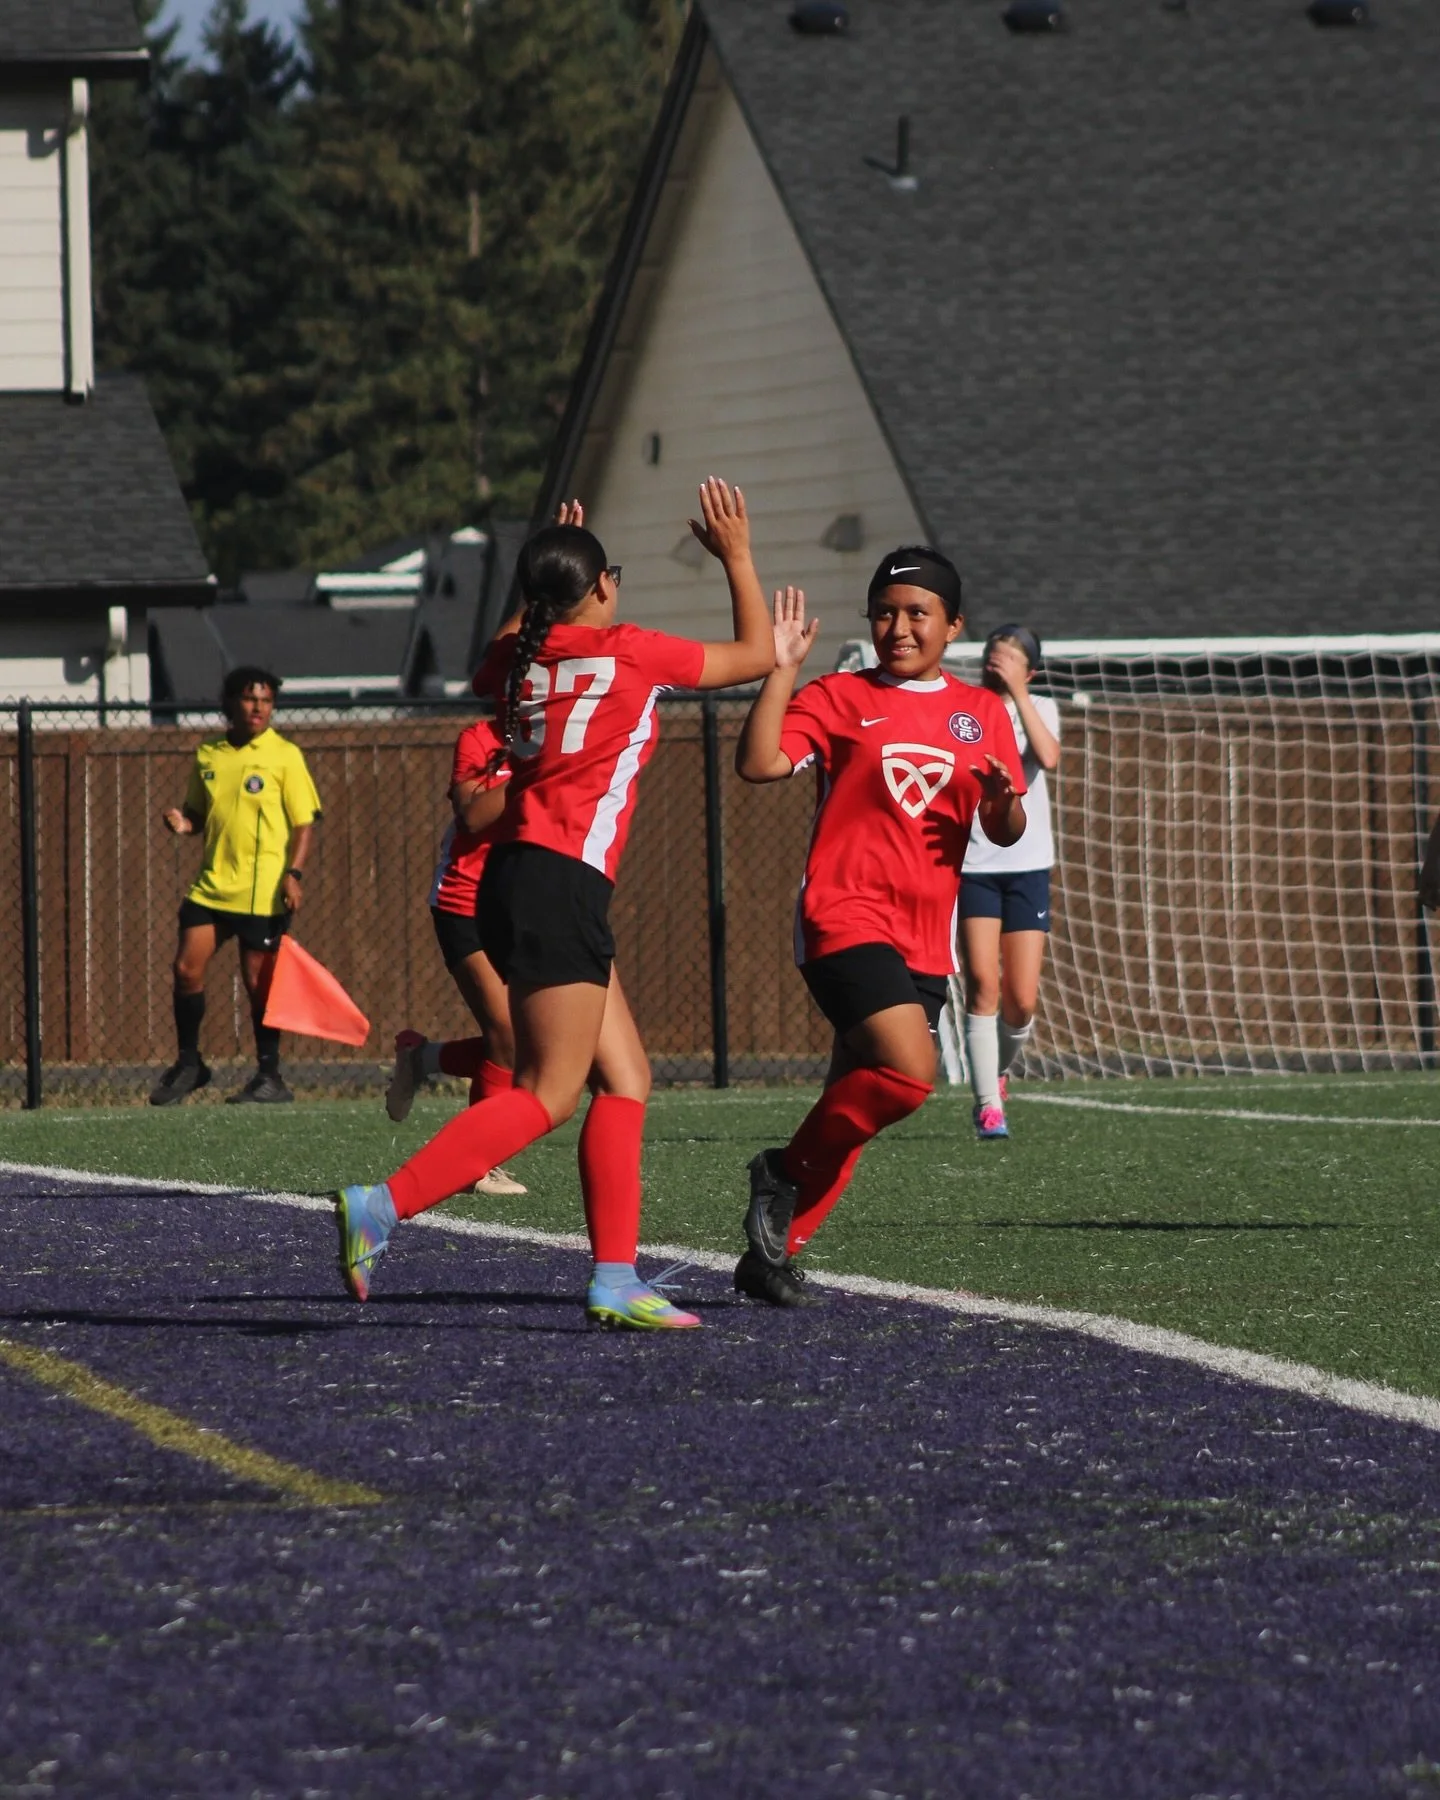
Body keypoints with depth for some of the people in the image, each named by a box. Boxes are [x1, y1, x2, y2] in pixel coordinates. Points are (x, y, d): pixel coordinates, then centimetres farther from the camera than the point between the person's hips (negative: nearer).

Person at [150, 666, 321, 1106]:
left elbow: (304, 821, -3)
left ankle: (269, 1076, 9)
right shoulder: (207, 756, 10)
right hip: (211, 885, 4)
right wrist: (183, 822, -3)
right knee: (186, 968, -2)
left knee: (258, 982, -2)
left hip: (263, 891, -4)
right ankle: (188, 1064, 14)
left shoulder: (284, 756, -1)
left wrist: (294, 873, -15)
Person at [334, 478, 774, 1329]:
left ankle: (617, 1277, 3)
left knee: (626, 1080, 9)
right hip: (562, 881, -8)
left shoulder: (519, 660, 10)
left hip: (519, 871, 8)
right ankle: (383, 1207, -18)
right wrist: (737, 556, 19)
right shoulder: (630, 652, -6)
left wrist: (549, 576, 38)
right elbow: (756, 653, 8)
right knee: (550, 1094, -8)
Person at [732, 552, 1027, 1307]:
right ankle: (784, 1171, -4)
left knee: (854, 1104, 6)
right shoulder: (841, 698, 1)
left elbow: (1006, 833, 15)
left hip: (925, 940, 5)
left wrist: (1005, 802, -7)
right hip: (846, 919, -5)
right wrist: (782, 671, -18)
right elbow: (758, 763, -12)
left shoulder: (982, 713, 13)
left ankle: (773, 1252, 16)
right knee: (909, 1072, -24)